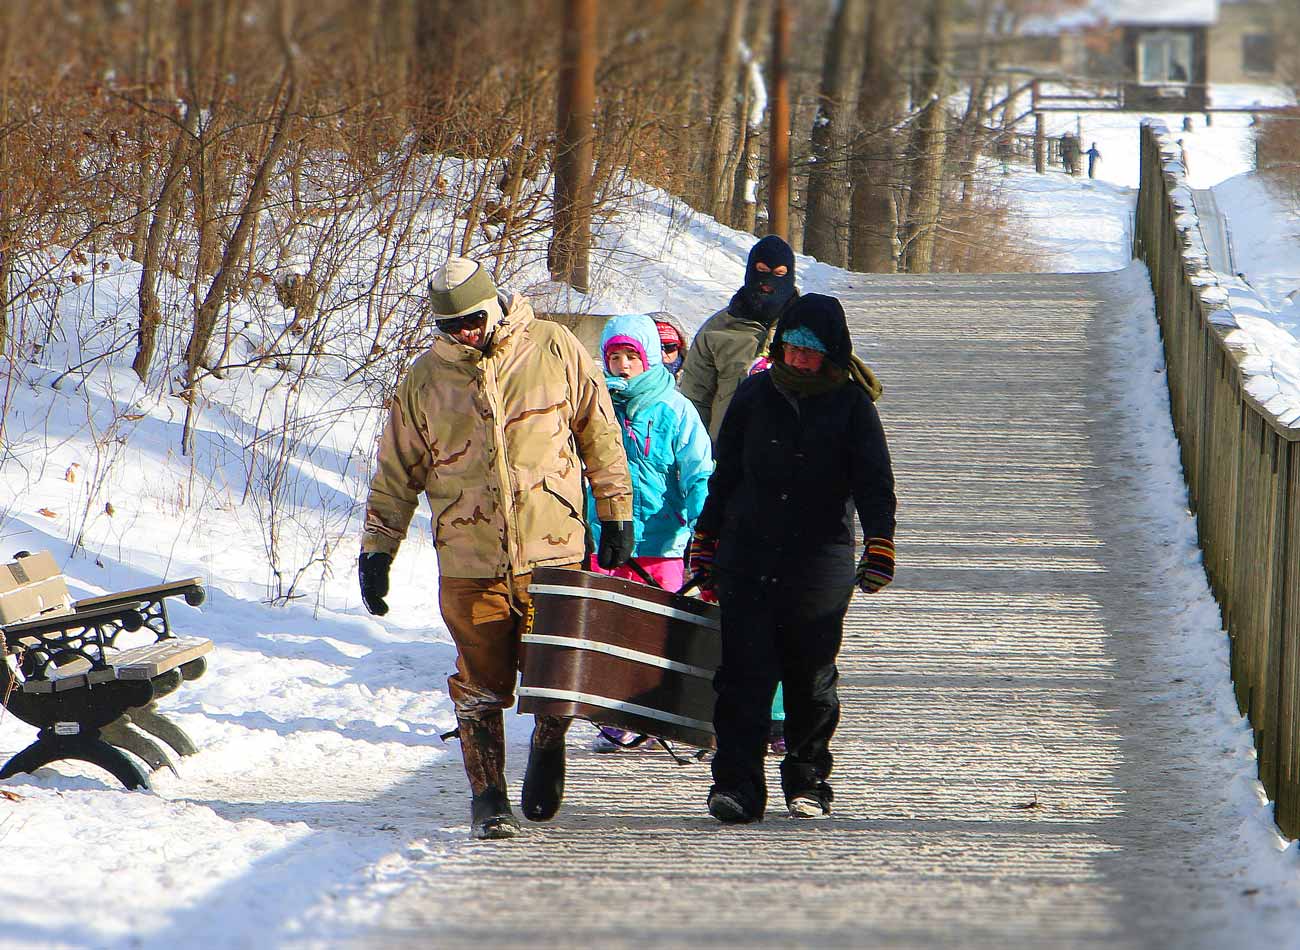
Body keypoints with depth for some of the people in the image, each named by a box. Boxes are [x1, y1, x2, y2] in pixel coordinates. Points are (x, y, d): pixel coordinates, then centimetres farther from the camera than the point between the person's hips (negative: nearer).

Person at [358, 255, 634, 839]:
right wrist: (376, 549, 9)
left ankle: (548, 748, 30)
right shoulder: (424, 381, 6)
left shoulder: (555, 352, 2)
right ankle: (487, 797, 10)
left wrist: (615, 512, 10)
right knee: (481, 684, 0)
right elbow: (396, 473, 13)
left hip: (553, 551, -1)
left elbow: (600, 434, 10)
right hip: (470, 564, 1)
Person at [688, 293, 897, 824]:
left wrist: (879, 545, -16)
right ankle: (738, 784, -11)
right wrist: (705, 542, 16)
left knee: (810, 679, 7)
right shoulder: (755, 395, 7)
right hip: (746, 559, 1)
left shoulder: (851, 405, 1)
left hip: (819, 566, -1)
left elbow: (874, 482, -2)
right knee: (745, 674, -9)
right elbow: (723, 475, 15)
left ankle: (807, 781, 21)